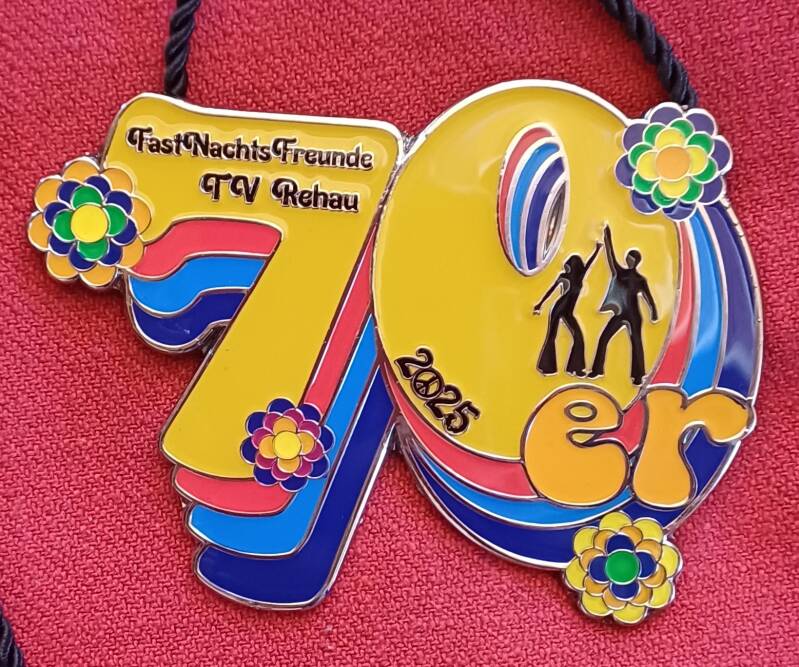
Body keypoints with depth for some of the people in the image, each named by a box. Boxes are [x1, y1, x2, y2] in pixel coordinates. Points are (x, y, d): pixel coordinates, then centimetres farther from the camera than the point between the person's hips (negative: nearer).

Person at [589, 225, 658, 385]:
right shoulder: (620, 272, 8)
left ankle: (638, 376, 4)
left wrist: (653, 312, -21)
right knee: (603, 339, -2)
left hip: (633, 315, -4)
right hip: (619, 314, 4)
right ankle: (597, 370, 5)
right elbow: (611, 256, 0)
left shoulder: (640, 280, 0)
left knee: (636, 343, 0)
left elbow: (648, 297, -7)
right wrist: (607, 238, -8)